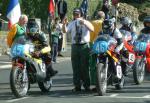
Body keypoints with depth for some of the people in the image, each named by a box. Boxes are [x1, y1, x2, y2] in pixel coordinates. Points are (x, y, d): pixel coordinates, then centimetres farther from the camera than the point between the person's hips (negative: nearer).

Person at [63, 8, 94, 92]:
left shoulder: (86, 22, 2)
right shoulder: (72, 23, 10)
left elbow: (92, 29, -17)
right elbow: (65, 31, -4)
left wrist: (84, 23, -30)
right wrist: (64, 24, -23)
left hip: (84, 46, -3)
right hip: (75, 46, 3)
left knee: (85, 67, -2)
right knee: (76, 67, 3)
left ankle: (87, 85, 4)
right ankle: (77, 86, 8)